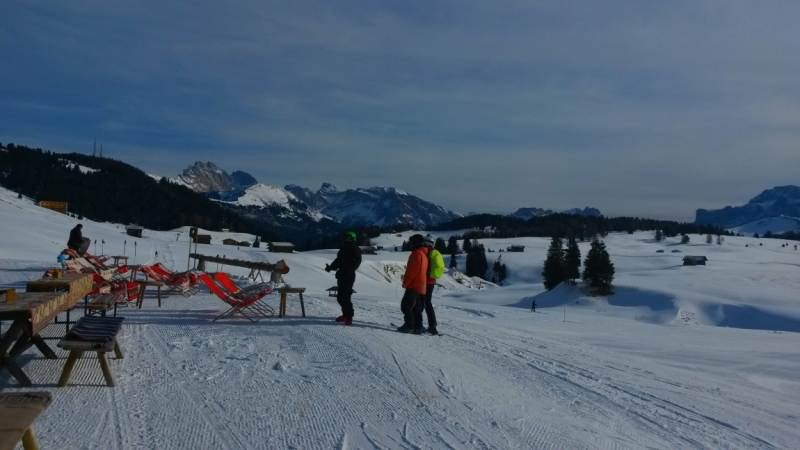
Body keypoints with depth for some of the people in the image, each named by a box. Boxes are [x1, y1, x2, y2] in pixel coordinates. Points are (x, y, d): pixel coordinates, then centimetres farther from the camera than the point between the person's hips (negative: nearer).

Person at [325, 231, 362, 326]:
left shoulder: (355, 250, -7)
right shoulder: (343, 249, 15)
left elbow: (356, 262, -18)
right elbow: (338, 260, 21)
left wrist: (348, 270, -31)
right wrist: (330, 267, 8)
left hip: (349, 276, -8)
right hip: (341, 275, 8)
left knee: (345, 297, -12)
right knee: (340, 296, 12)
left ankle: (349, 317, -6)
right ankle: (345, 314, 24)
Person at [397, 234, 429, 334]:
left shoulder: (417, 253, -12)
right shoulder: (424, 254, 19)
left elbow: (412, 270, -19)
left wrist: (405, 282, -13)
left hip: (414, 285, -10)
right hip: (421, 285, 10)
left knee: (406, 305, -8)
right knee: (416, 307, 9)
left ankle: (409, 325, -12)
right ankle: (417, 327, 7)